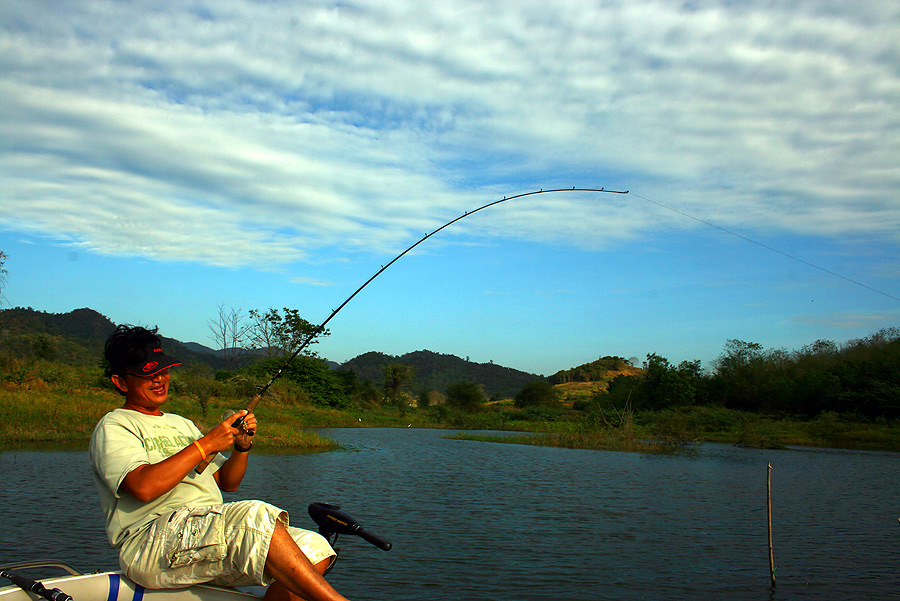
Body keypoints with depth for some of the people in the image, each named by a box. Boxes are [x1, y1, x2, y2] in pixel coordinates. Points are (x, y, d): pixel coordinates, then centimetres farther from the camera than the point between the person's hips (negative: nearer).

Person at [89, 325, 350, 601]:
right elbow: (143, 487, -15)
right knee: (255, 514, -34)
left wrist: (242, 447, 5)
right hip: (150, 543, -7)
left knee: (312, 547, -15)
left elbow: (227, 482, 24)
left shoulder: (182, 424, 29)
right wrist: (204, 445, -11)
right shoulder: (113, 427, 6)